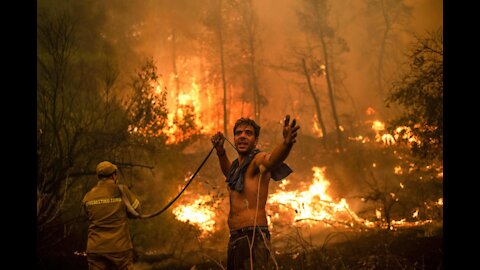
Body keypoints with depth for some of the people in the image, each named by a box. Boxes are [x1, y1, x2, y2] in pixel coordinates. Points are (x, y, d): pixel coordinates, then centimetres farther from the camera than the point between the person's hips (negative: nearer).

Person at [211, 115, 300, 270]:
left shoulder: (258, 160, -6)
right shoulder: (237, 165, 20)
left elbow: (271, 160, -31)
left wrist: (286, 143, -52)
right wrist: (220, 151, 28)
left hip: (254, 238, -9)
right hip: (234, 240, 9)